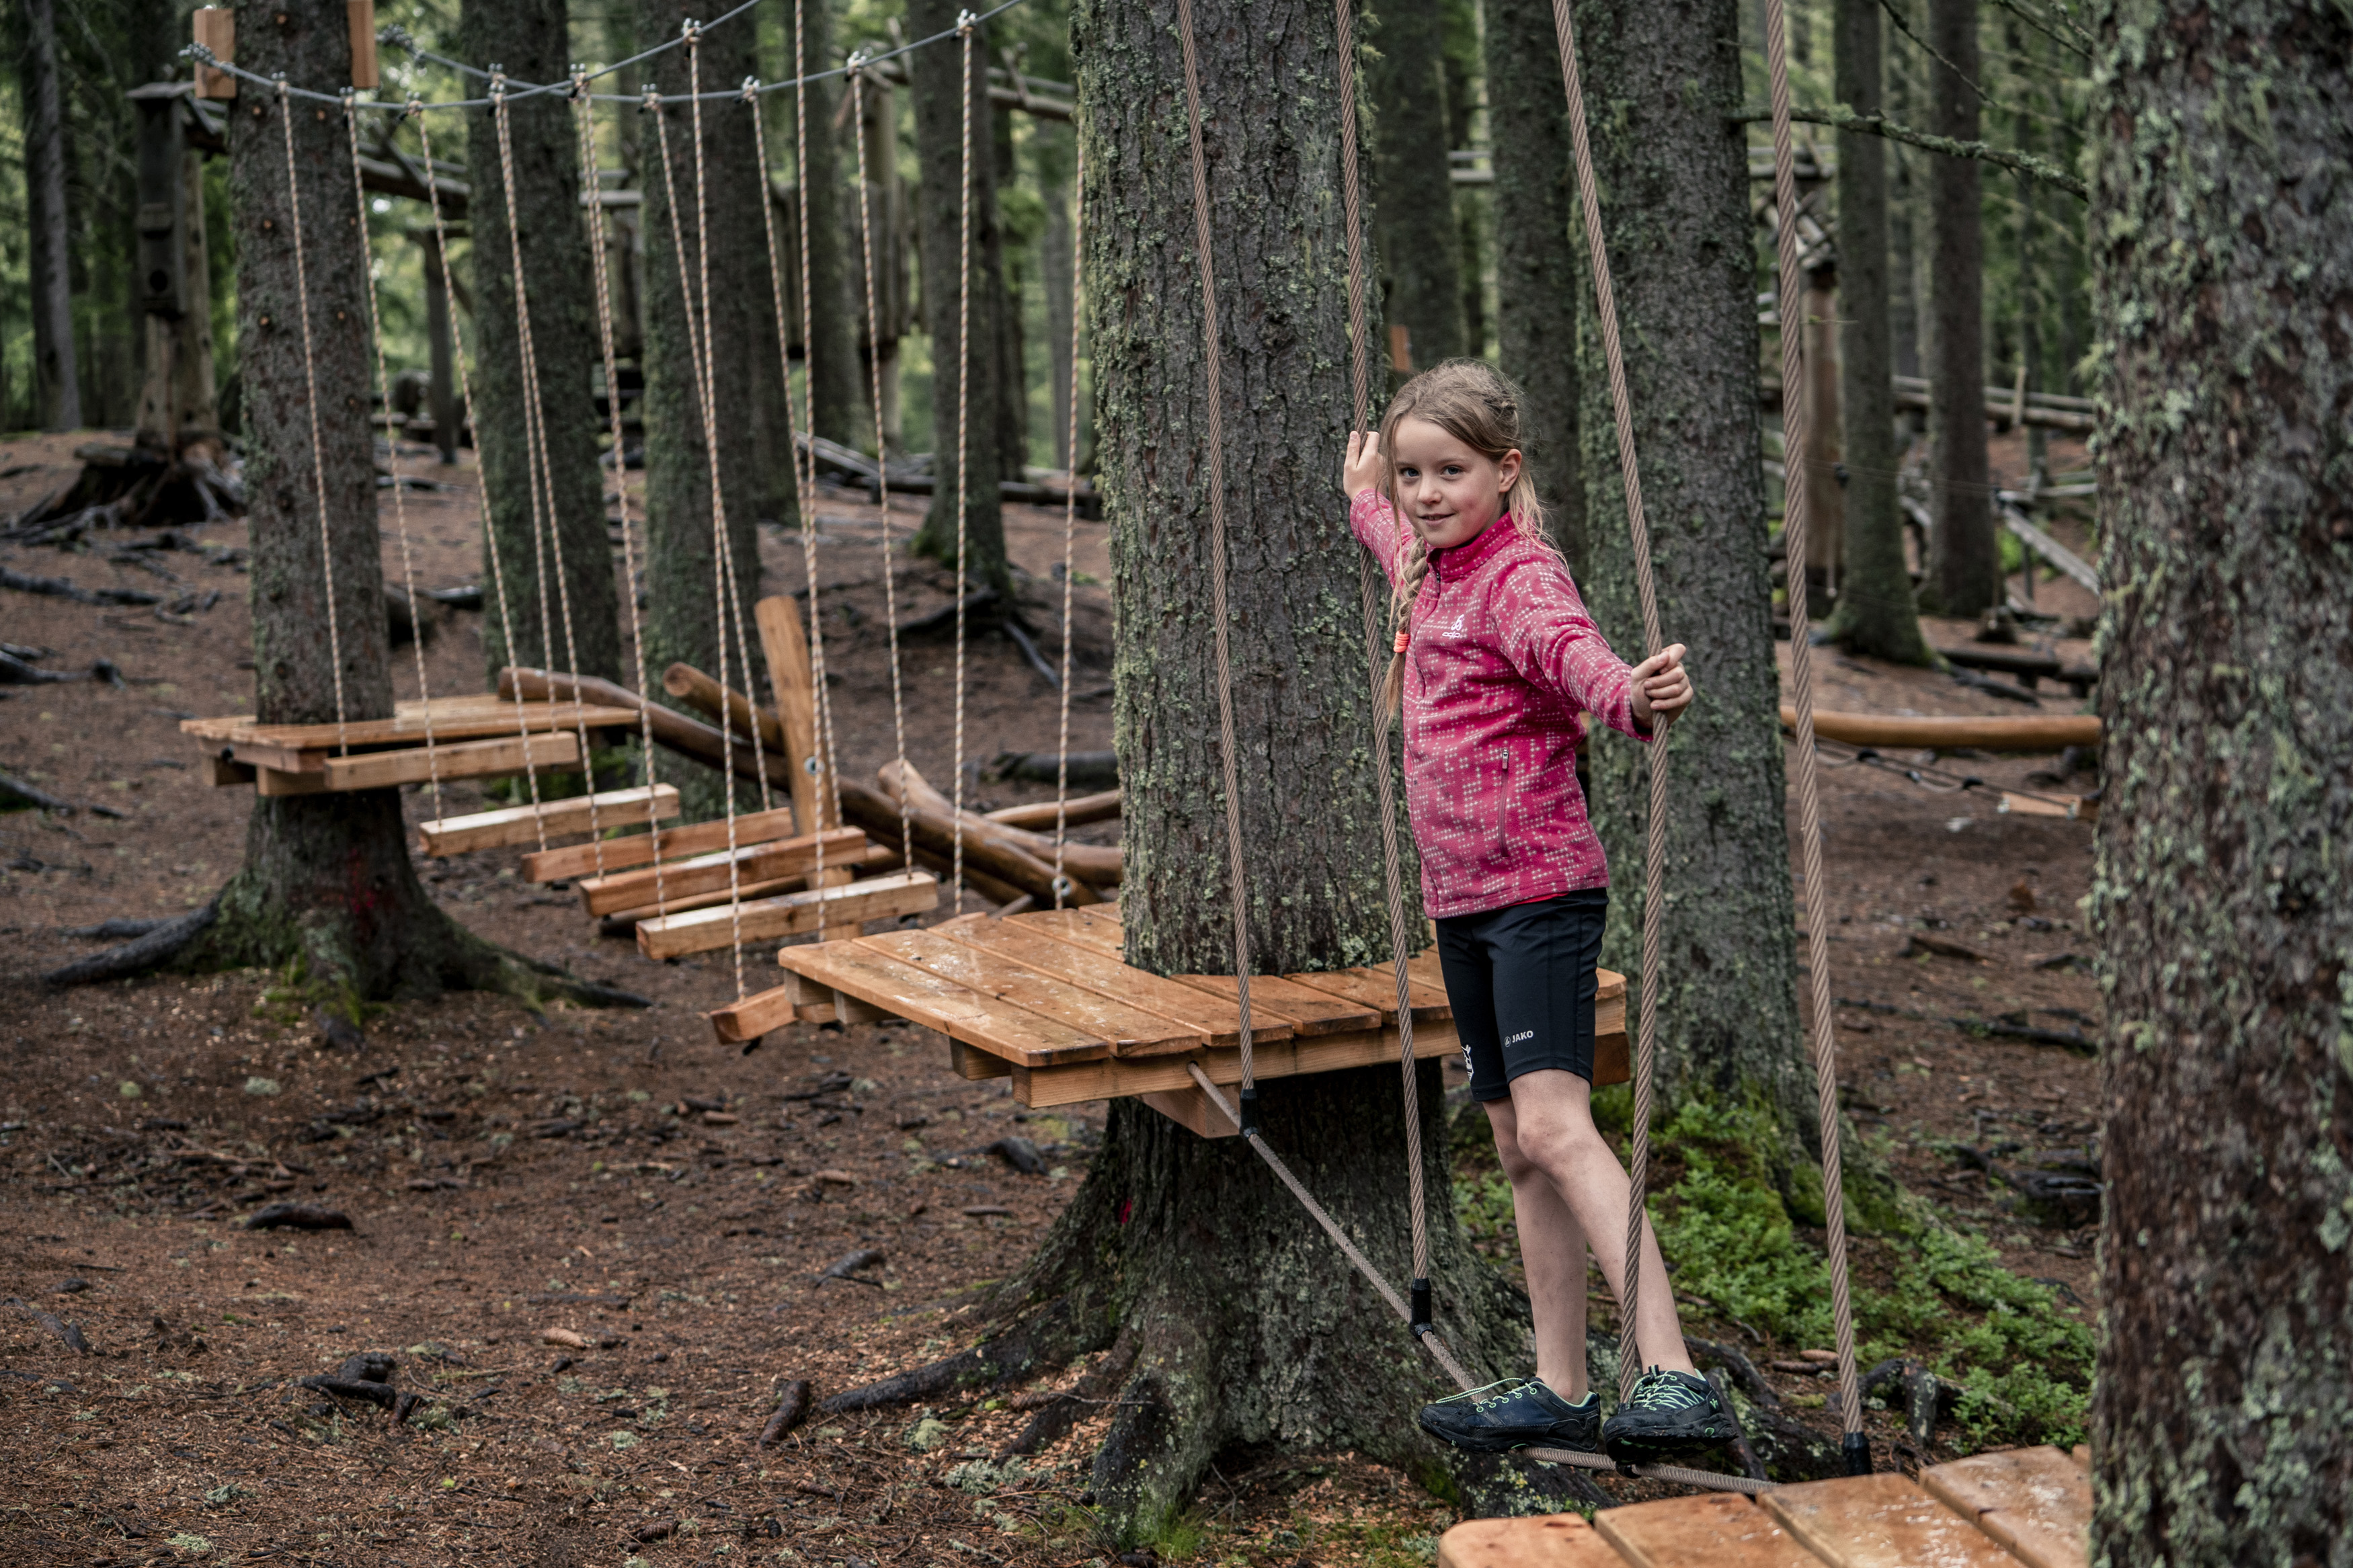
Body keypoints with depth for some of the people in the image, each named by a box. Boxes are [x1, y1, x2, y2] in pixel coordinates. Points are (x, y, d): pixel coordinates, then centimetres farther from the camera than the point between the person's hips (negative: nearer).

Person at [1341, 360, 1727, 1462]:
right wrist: (1364, 500, 58)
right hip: (1462, 900, 9)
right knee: (1517, 1146, 12)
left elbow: (1572, 649, -37)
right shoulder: (1429, 570, 13)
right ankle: (1559, 1392, 19)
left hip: (1540, 886, -9)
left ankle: (1674, 1380, -28)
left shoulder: (1520, 574, -14)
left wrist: (1632, 697, -57)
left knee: (1554, 1124, -21)